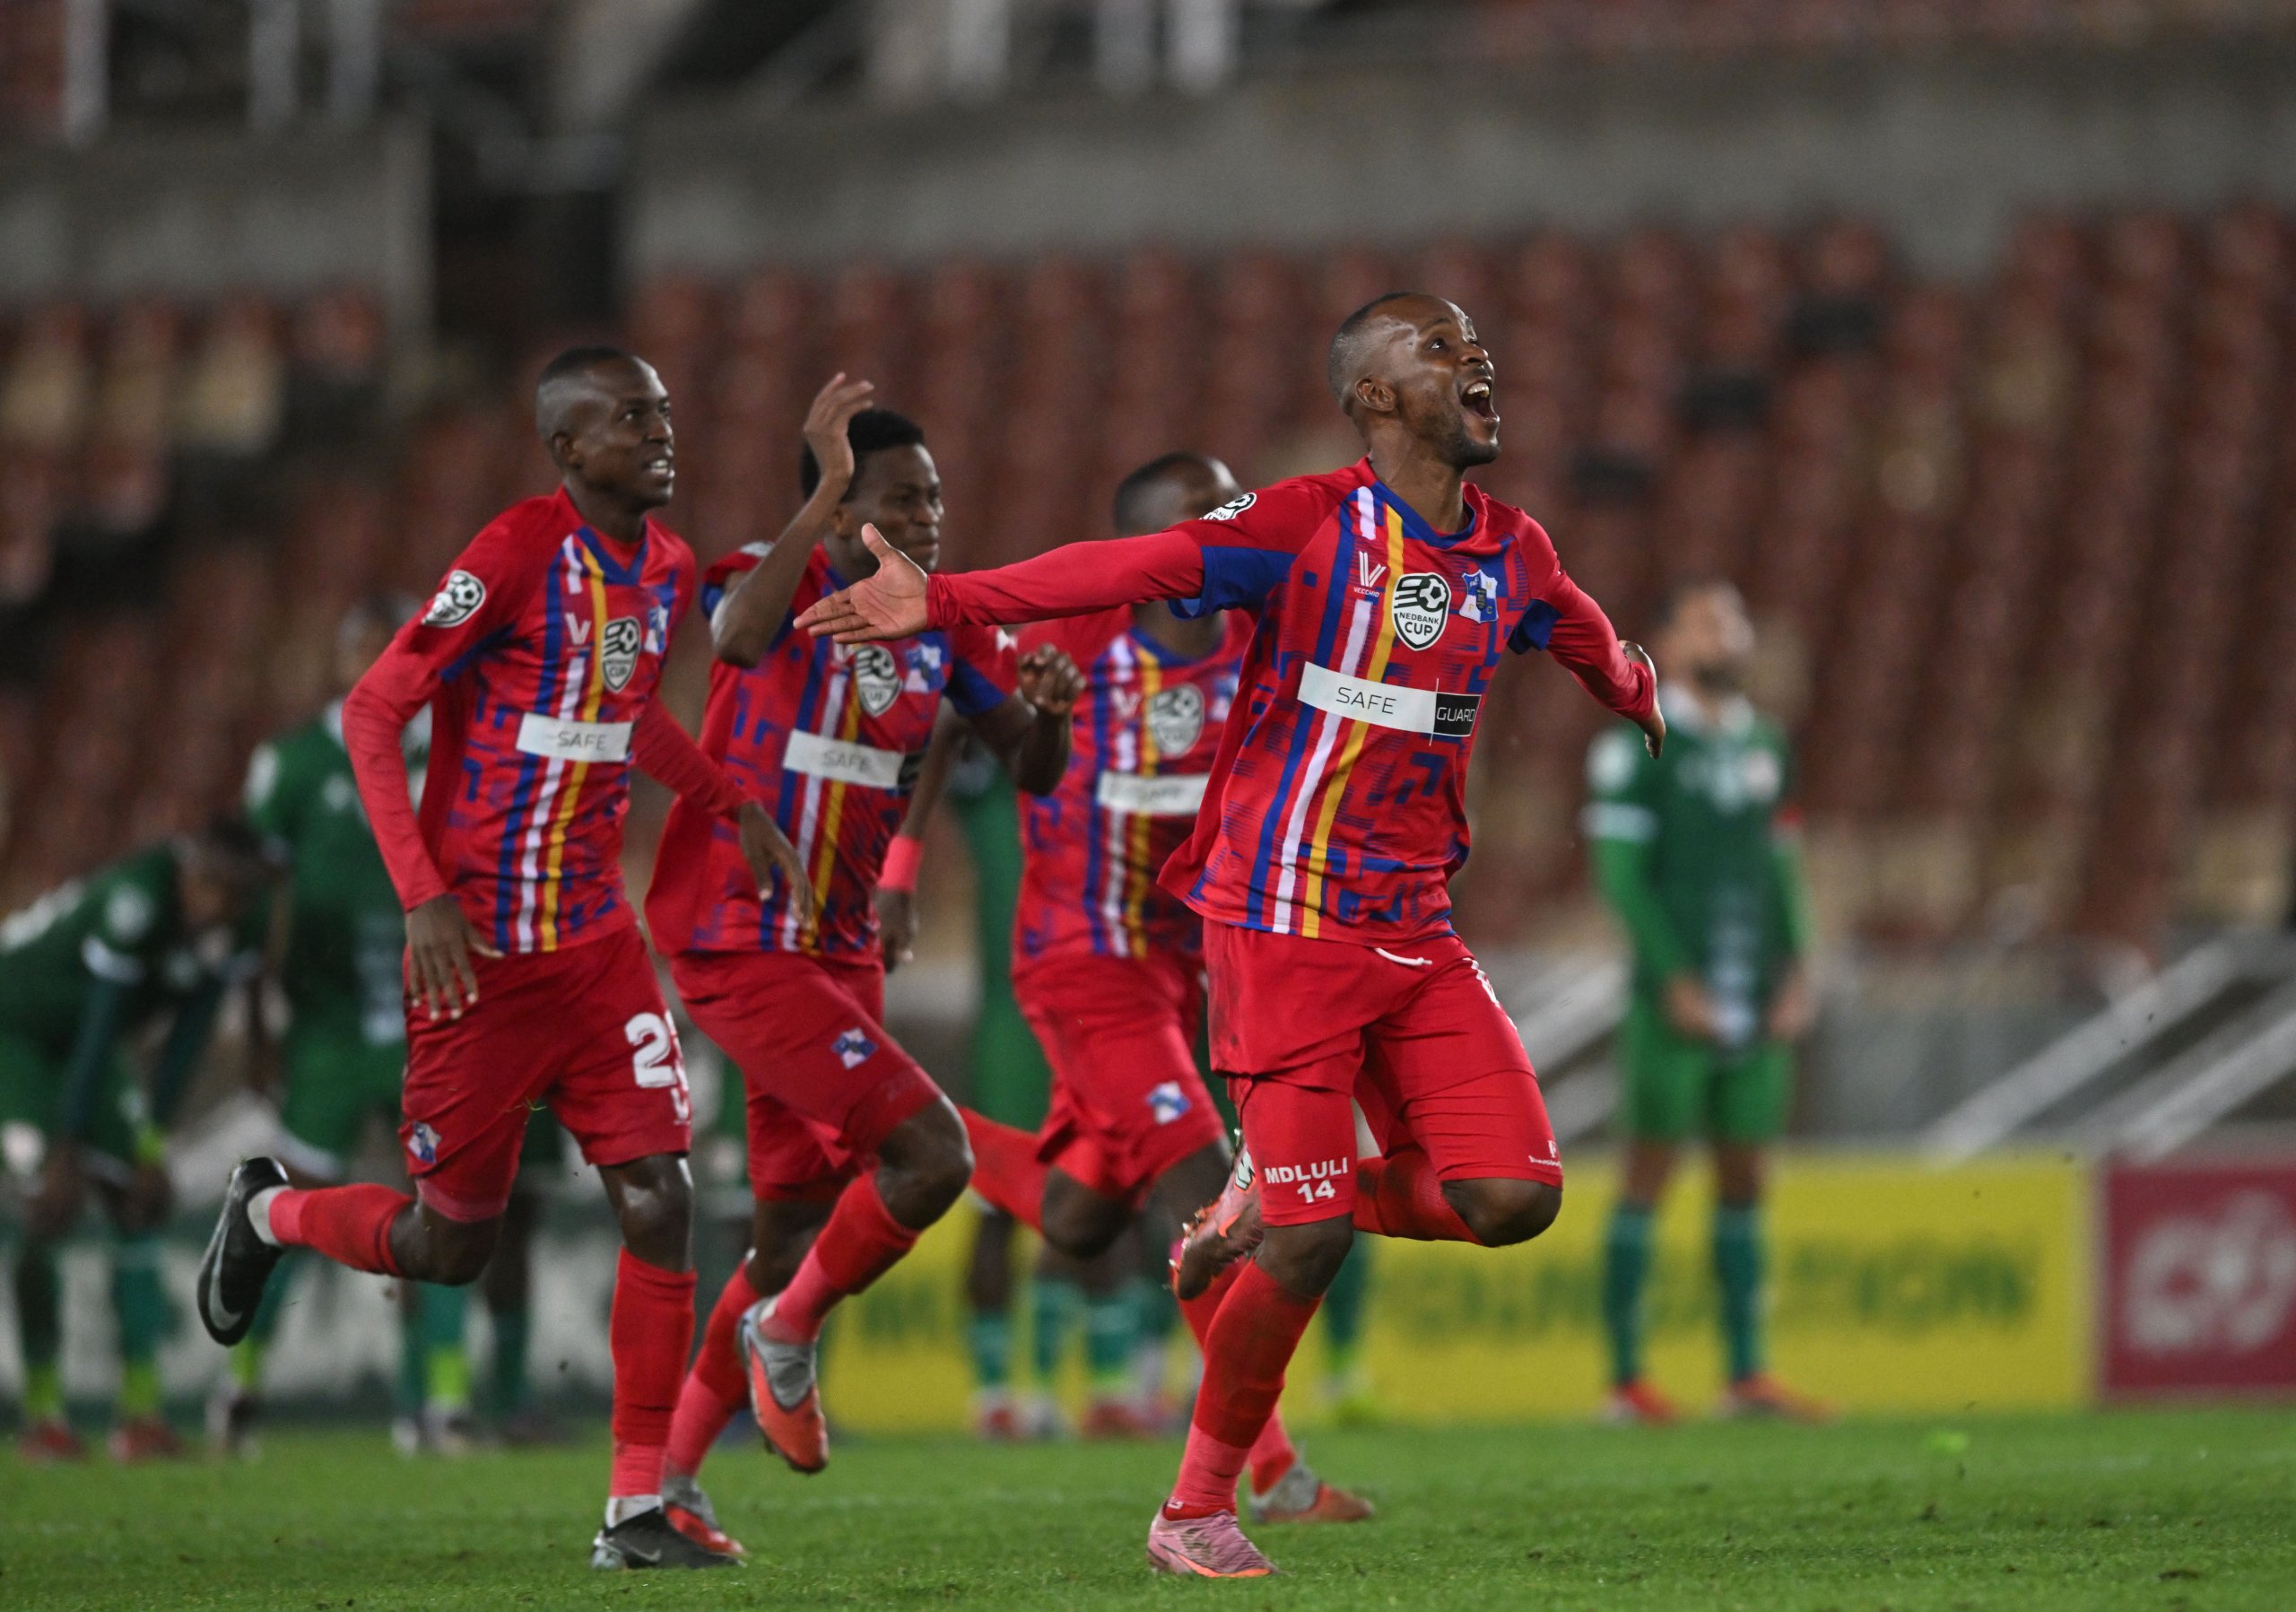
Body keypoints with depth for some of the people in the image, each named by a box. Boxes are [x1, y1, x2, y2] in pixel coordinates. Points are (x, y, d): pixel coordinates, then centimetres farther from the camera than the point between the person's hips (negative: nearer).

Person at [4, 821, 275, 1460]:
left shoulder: (238, 933, -12)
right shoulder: (138, 899, -36)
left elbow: (186, 1042, -5)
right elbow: (97, 1036, -32)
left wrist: (152, 1142, -7)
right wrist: (65, 1152, -27)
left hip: (77, 1041, 8)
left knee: (139, 1207, 0)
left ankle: (141, 1410, -1)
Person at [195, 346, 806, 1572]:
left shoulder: (666, 568, 6)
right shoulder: (519, 552, -17)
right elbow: (371, 714, -16)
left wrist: (730, 804, 18)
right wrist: (425, 895, -23)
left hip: (598, 945, 6)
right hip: (481, 953, -6)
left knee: (658, 1203, -7)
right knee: (449, 1245, 5)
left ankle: (639, 1507, 0)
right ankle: (268, 1213, 36)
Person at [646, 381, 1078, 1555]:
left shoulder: (945, 622, 6)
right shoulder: (779, 581, -12)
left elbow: (1030, 769, 6)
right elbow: (740, 636, -37)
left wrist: (1047, 714, -16)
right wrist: (825, 493, -43)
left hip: (839, 952, 8)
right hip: (735, 945, -8)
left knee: (797, 1229, 12)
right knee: (931, 1156, -19)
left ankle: (671, 1479, 25)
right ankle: (787, 1334, 6)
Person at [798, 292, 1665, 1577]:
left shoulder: (1514, 556, 10)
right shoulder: (1308, 528, -10)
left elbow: (1589, 643, 33)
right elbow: (1134, 569, -22)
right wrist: (947, 601, -34)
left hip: (1418, 931, 6)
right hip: (1286, 928, -6)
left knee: (1515, 1196, -7)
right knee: (1316, 1240, -9)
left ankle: (1265, 1209, 18)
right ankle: (1197, 1510, 8)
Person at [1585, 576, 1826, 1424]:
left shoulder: (1764, 744, 15)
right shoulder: (1639, 744, -6)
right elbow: (1621, 871, -9)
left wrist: (1797, 972, 7)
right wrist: (1674, 979, -15)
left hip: (1755, 1004, 6)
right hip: (1676, 1000, -6)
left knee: (1744, 1177, 7)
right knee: (1649, 1171, -4)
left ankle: (1746, 1372, 11)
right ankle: (1626, 1377, -3)